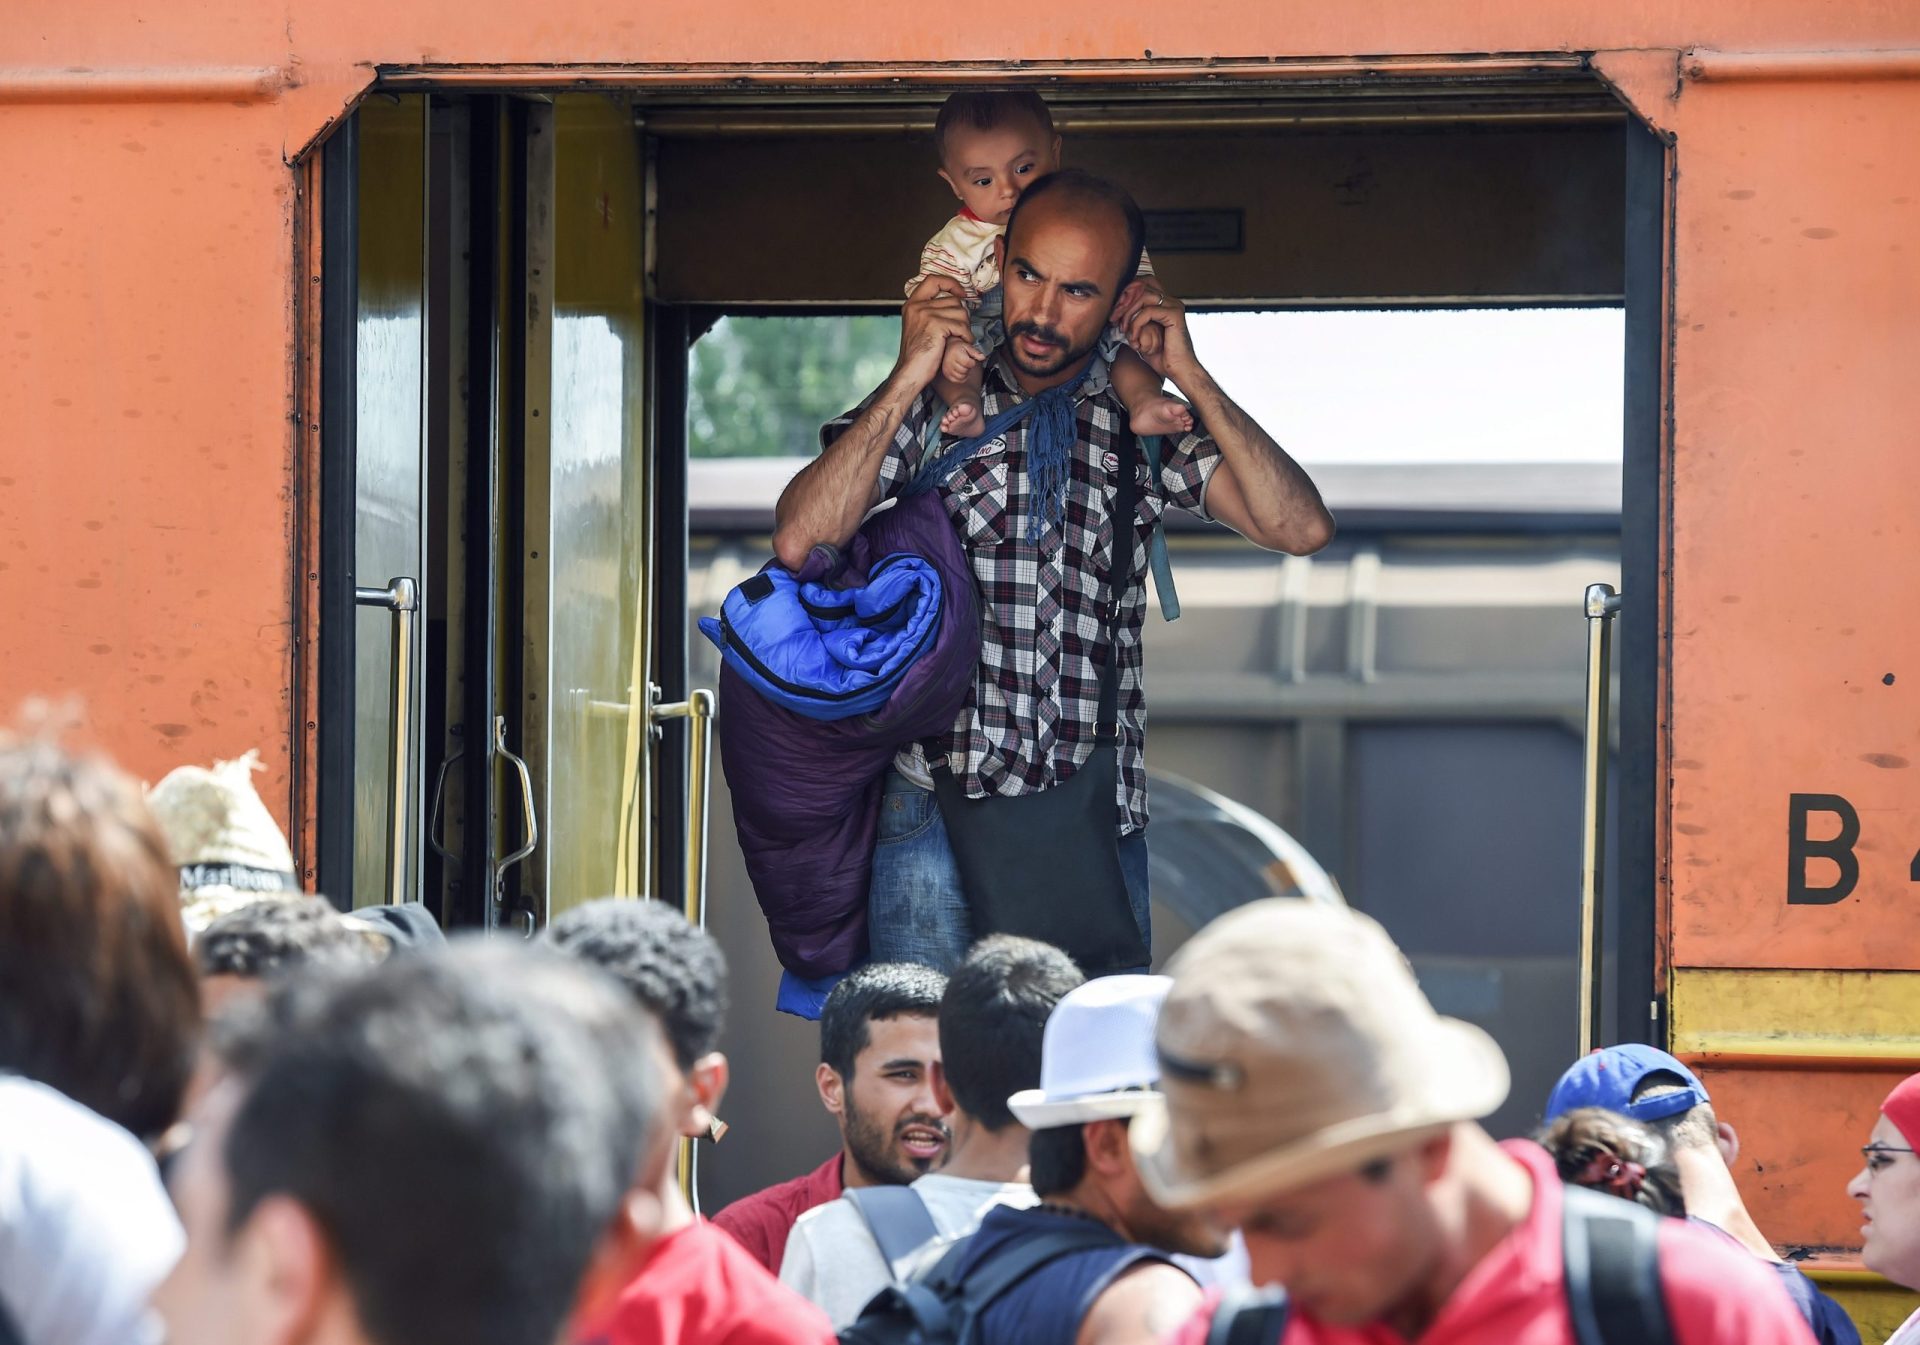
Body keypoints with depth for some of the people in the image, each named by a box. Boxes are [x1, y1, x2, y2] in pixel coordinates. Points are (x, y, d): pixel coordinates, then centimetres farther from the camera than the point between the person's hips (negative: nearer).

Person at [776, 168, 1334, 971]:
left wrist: (1191, 379, -3)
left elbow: (1299, 528, -1)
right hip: (938, 804, -2)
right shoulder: (931, 403, 4)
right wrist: (907, 383, -9)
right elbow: (799, 544, -7)